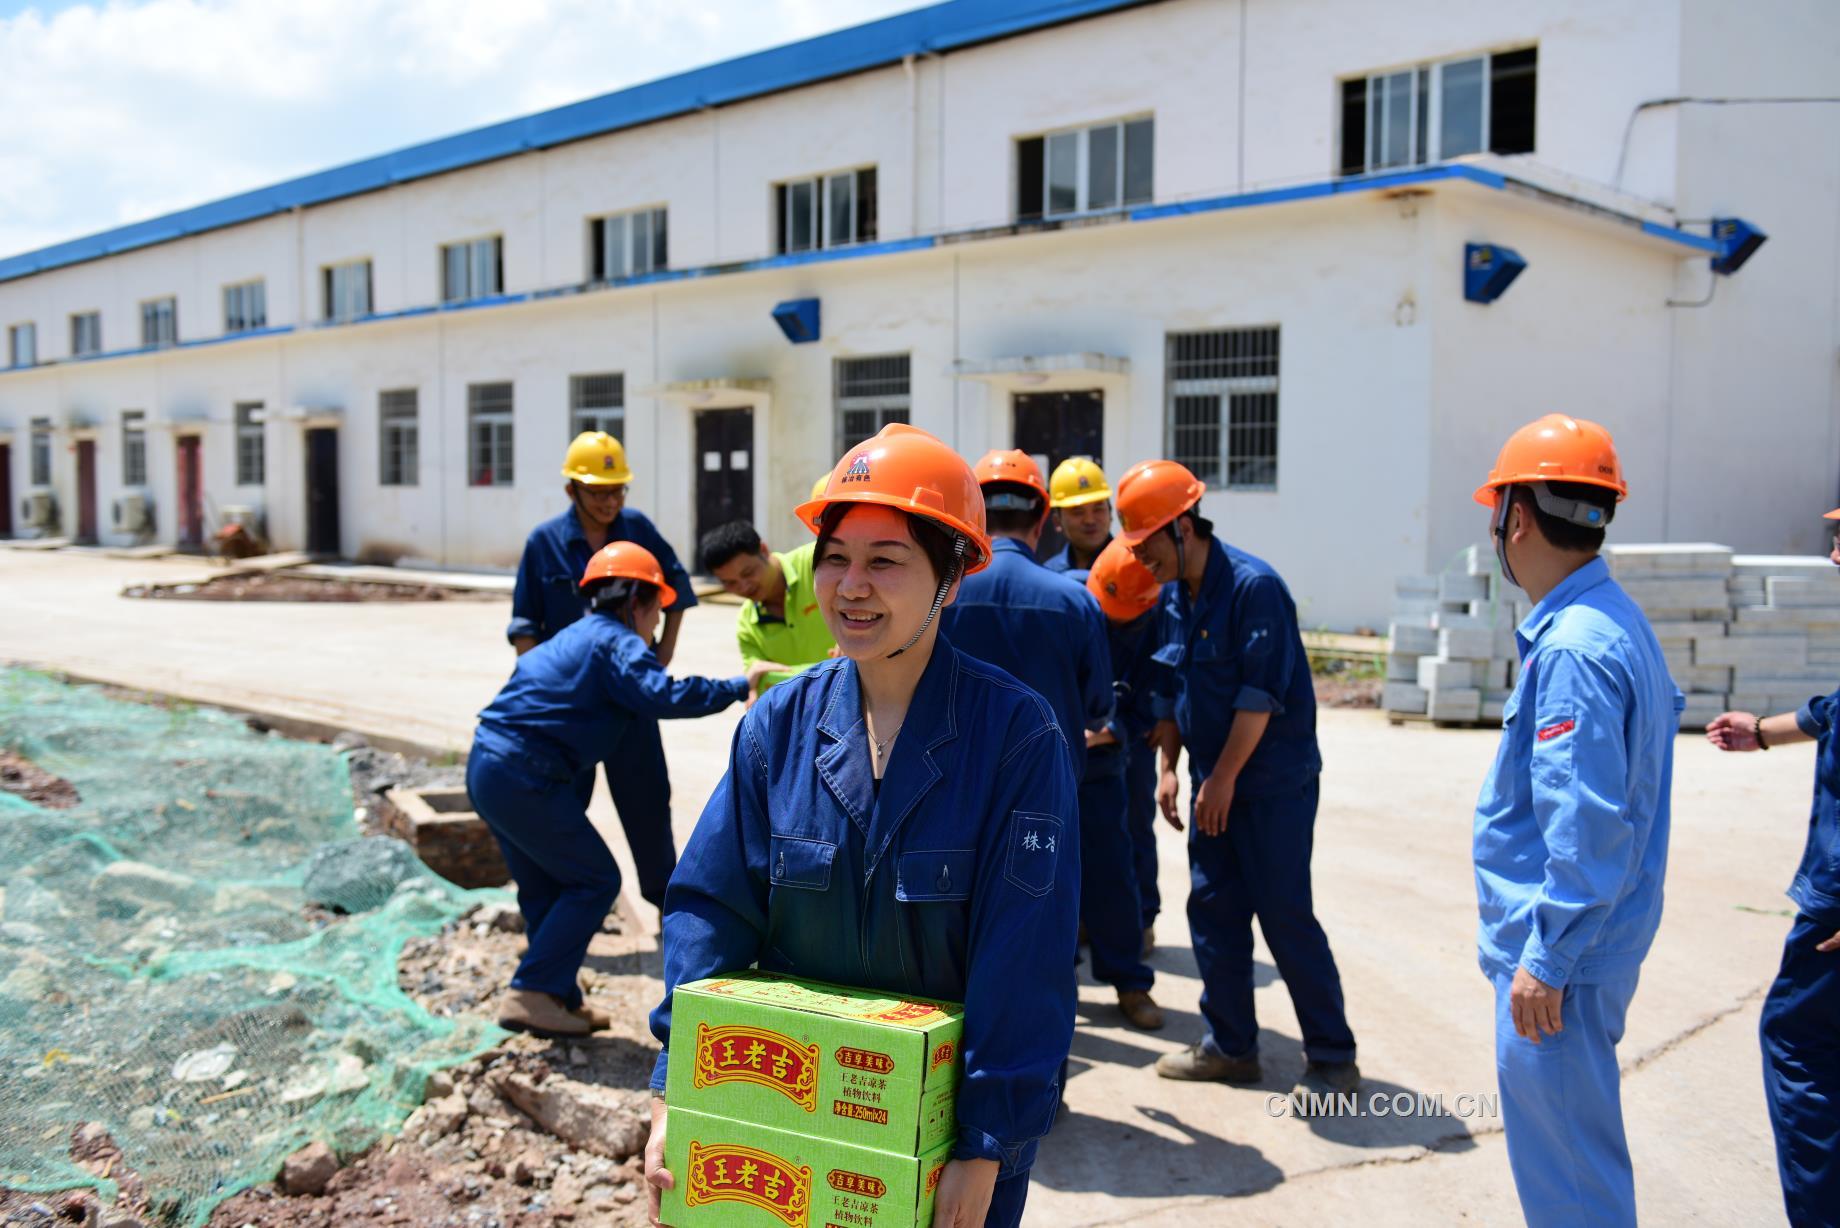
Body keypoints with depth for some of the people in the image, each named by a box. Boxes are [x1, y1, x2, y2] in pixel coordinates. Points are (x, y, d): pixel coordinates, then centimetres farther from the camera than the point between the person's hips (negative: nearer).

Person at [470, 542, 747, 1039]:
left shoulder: (576, 637, 21)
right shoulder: (617, 643, -8)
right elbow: (663, 696, -21)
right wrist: (738, 688, -12)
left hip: (486, 764, 10)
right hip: (524, 778, -10)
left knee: (545, 887, 18)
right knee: (595, 881, 0)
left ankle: (559, 998, 25)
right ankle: (531, 994, -2)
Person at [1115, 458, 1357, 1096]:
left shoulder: (1254, 586, -17)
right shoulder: (1172, 596, 7)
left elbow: (1261, 693, -20)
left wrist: (1224, 777, -18)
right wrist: (1169, 766, 7)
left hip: (1273, 780, -8)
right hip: (1213, 781, 8)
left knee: (1284, 914, -4)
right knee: (1212, 909, 9)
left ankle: (1333, 1058, 9)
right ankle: (1231, 1046, 22)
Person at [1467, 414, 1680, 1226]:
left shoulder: (1573, 648, -23)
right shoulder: (1616, 622, 10)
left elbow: (1586, 826, -27)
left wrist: (1546, 958, -21)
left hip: (1561, 952, -10)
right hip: (1573, 939, 10)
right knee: (1561, 1137, 23)